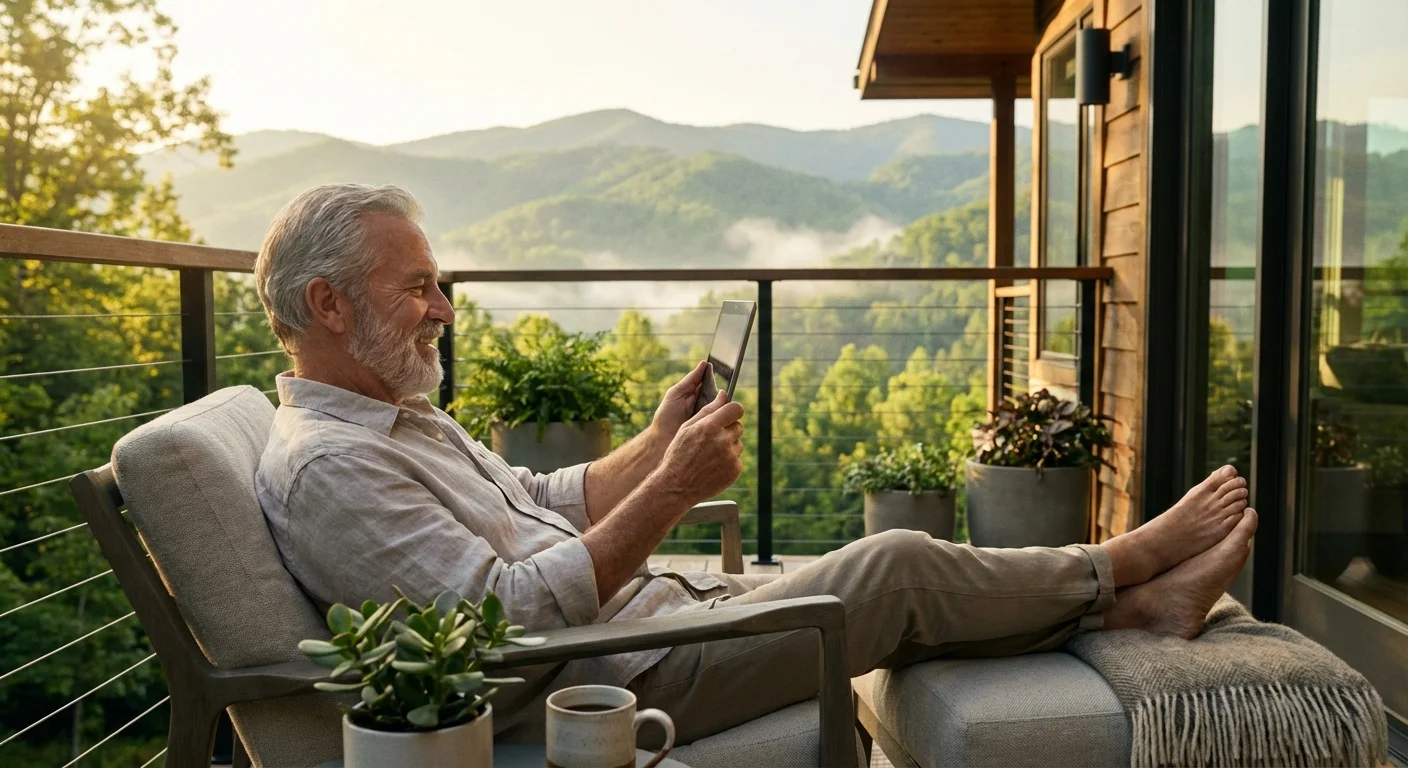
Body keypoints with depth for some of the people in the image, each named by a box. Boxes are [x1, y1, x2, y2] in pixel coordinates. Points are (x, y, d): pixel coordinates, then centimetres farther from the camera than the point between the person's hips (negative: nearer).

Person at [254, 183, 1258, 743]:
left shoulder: (396, 419, 12)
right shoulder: (328, 467, -20)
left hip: (646, 605, 9)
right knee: (897, 565, -7)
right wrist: (670, 491, -25)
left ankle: (1136, 601, 17)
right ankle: (1126, 564, 14)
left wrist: (661, 440, 4)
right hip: (614, 684, -9)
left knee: (893, 581, 6)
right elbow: (508, 617, -26)